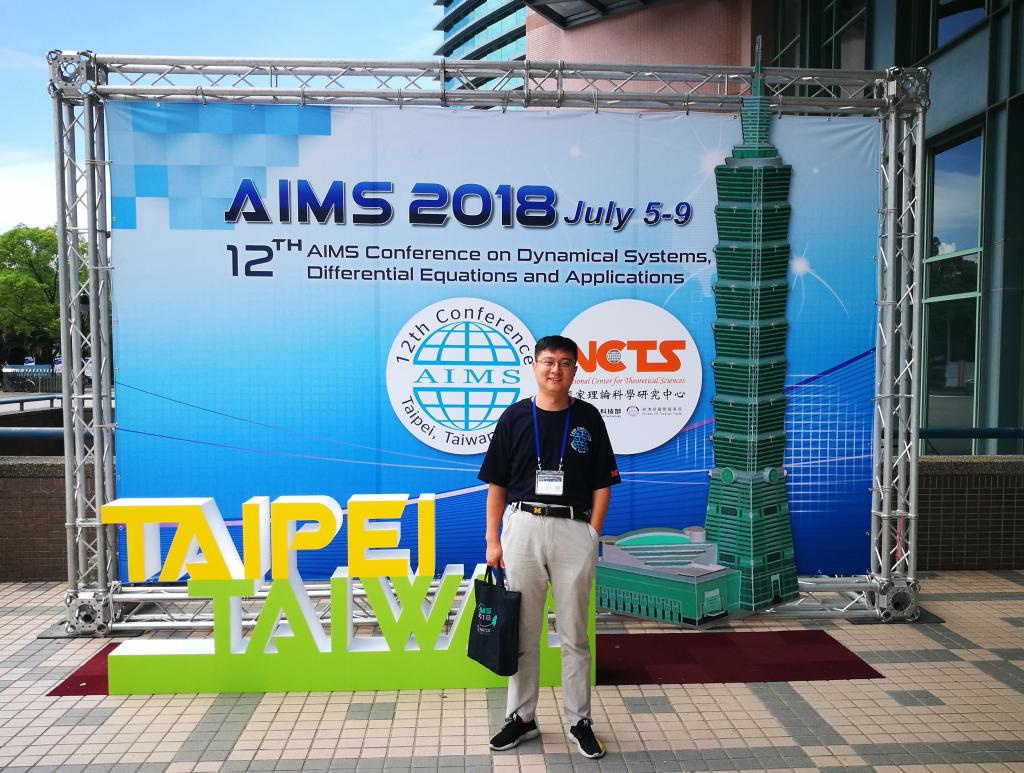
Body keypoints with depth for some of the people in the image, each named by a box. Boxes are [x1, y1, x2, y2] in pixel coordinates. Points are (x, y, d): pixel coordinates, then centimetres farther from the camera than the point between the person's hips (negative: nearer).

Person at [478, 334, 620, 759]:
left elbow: (602, 485, 5)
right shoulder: (515, 417, 3)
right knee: (522, 632, 10)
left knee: (574, 634, 9)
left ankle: (580, 721, 23)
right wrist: (492, 540, 1)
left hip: (574, 530, 0)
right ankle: (521, 717, 25)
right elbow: (496, 484, 5)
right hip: (522, 527, 1)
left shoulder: (588, 418, 3)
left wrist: (592, 536, -3)